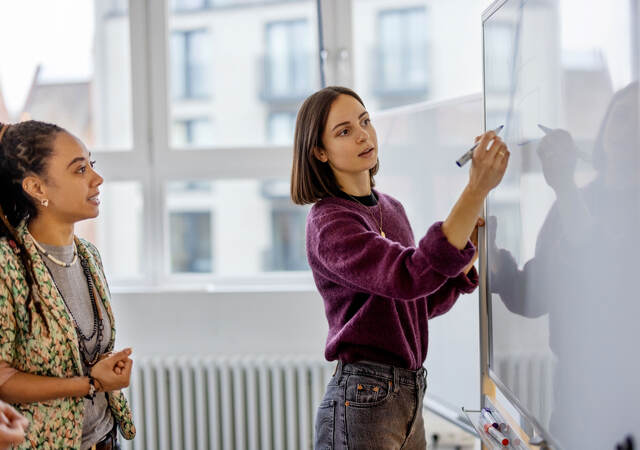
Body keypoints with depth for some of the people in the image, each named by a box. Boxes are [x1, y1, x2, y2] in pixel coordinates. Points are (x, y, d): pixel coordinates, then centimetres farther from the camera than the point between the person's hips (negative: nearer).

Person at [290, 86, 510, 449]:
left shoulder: (391, 208, 11)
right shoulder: (329, 224, -15)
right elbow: (412, 276, -30)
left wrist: (467, 253, -1)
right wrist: (477, 191, -34)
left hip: (410, 396, 8)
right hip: (362, 403, -8)